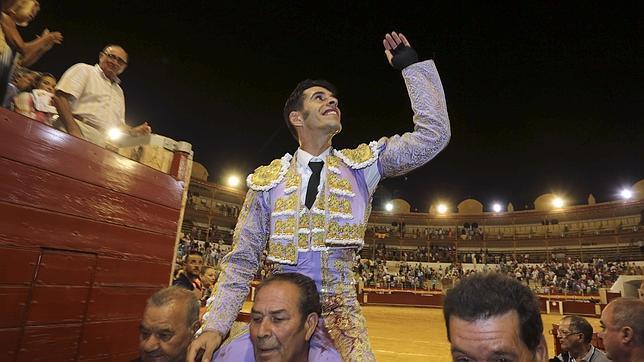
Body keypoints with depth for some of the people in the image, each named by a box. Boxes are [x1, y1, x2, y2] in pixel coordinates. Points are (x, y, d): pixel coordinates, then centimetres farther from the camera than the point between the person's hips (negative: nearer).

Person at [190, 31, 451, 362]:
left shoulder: (362, 164, -1)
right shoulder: (266, 180, -1)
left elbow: (433, 134, -8)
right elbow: (242, 261, 0)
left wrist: (412, 65, -8)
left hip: (340, 311, 0)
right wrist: (214, 325, -11)